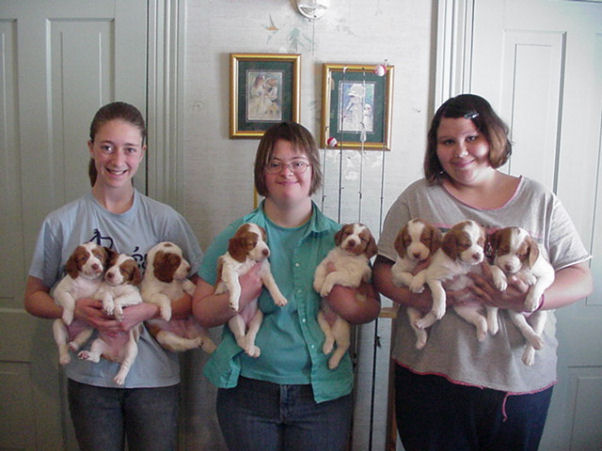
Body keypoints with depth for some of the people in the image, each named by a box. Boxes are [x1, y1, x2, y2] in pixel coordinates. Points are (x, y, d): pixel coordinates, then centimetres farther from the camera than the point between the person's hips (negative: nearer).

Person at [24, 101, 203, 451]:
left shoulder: (164, 219, -6)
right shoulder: (61, 222, -2)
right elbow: (34, 297, 5)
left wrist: (147, 311, -20)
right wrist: (73, 308, -14)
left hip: (154, 377, -1)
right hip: (89, 378, 1)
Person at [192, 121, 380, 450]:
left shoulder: (338, 238, 1)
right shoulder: (237, 236, -1)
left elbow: (371, 306, 5)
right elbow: (201, 312, 0)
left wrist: (353, 307, -17)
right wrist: (236, 299, -20)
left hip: (322, 395, 1)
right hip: (248, 391, 0)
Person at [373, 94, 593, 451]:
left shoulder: (538, 200, 5)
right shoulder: (418, 198, 2)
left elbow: (581, 277, 3)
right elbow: (384, 271, -1)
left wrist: (532, 299, -17)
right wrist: (418, 296, -22)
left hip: (523, 378, 2)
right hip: (433, 376, -1)